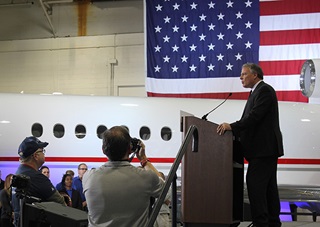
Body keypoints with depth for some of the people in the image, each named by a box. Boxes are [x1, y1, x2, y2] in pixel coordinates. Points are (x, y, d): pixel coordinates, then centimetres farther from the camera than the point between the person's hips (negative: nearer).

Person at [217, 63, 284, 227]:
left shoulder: (264, 90, -11)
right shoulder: (257, 91, 21)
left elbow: (254, 116, -21)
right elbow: (249, 118, 17)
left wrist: (232, 127, -25)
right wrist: (231, 128, 8)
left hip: (264, 148, -11)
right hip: (266, 147, 11)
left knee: (255, 183, -13)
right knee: (269, 186, 12)